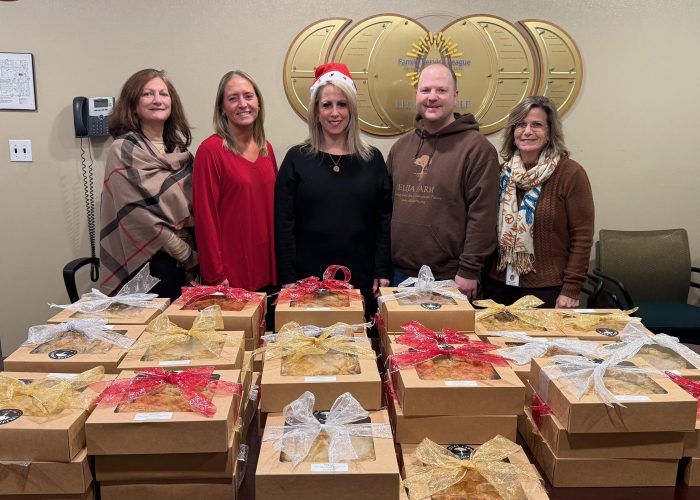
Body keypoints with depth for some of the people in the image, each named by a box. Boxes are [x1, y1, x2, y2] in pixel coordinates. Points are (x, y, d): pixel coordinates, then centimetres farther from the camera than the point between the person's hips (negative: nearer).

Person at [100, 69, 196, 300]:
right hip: (146, 265, -6)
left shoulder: (179, 148, 9)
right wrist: (186, 253, -11)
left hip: (180, 263, 6)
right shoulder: (123, 150, -10)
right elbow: (137, 216, -16)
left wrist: (192, 251, 1)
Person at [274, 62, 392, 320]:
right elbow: (283, 223, 0)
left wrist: (382, 273, -2)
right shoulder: (296, 159, 3)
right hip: (308, 279, -1)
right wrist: (288, 279, -6)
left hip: (362, 282, 1)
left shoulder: (372, 159, 7)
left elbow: (384, 220, 5)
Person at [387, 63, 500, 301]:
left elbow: (482, 215, -11)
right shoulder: (401, 146, 11)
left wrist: (469, 271, -13)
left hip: (451, 279, -5)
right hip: (399, 273, 5)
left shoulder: (477, 148, -7)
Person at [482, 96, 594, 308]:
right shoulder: (503, 172, 7)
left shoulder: (571, 174, -7)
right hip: (498, 286, 4)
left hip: (548, 291, -4)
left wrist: (571, 290, -12)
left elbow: (582, 237, -9)